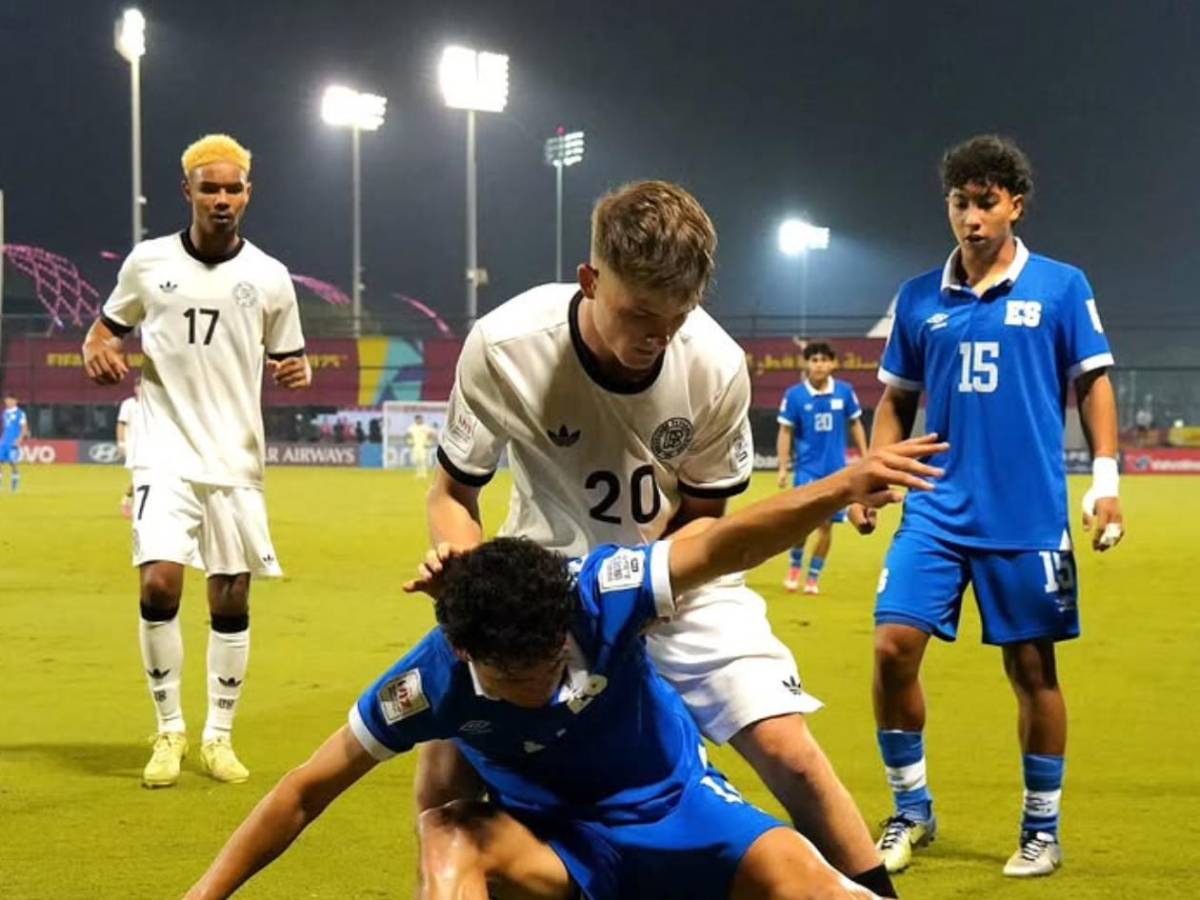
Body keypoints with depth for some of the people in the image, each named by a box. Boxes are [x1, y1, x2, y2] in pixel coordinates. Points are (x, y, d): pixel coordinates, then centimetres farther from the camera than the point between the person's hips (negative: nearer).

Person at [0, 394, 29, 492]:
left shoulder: (20, 413, -6)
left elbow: (24, 428, -8)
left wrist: (19, 440, -17)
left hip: (13, 443, -6)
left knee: (13, 463, -5)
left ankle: (15, 484, 6)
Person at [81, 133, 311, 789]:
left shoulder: (269, 277, 1)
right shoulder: (148, 262, 0)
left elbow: (290, 360, 10)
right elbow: (107, 325, 12)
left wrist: (298, 372, -14)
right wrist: (98, 350, -11)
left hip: (236, 458, 1)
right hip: (166, 454, -1)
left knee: (231, 598, 3)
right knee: (158, 583, -15)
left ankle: (219, 736, 18)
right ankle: (169, 730, 2)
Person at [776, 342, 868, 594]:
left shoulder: (844, 392, -2)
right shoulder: (794, 395, -6)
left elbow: (856, 425, 9)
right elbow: (785, 432, 0)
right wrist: (783, 468, -4)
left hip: (835, 469, 2)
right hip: (807, 468, -2)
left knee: (826, 524, 5)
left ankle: (813, 577, 19)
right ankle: (795, 566, 13)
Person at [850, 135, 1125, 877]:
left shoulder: (1061, 287, -1)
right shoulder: (920, 298, 7)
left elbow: (1094, 384, 1)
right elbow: (897, 400, 14)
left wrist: (1106, 480, -7)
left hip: (1029, 515, -2)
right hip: (936, 510, 3)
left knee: (1032, 666, 4)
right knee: (894, 646, -7)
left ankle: (1042, 830, 18)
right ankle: (911, 811, 11)